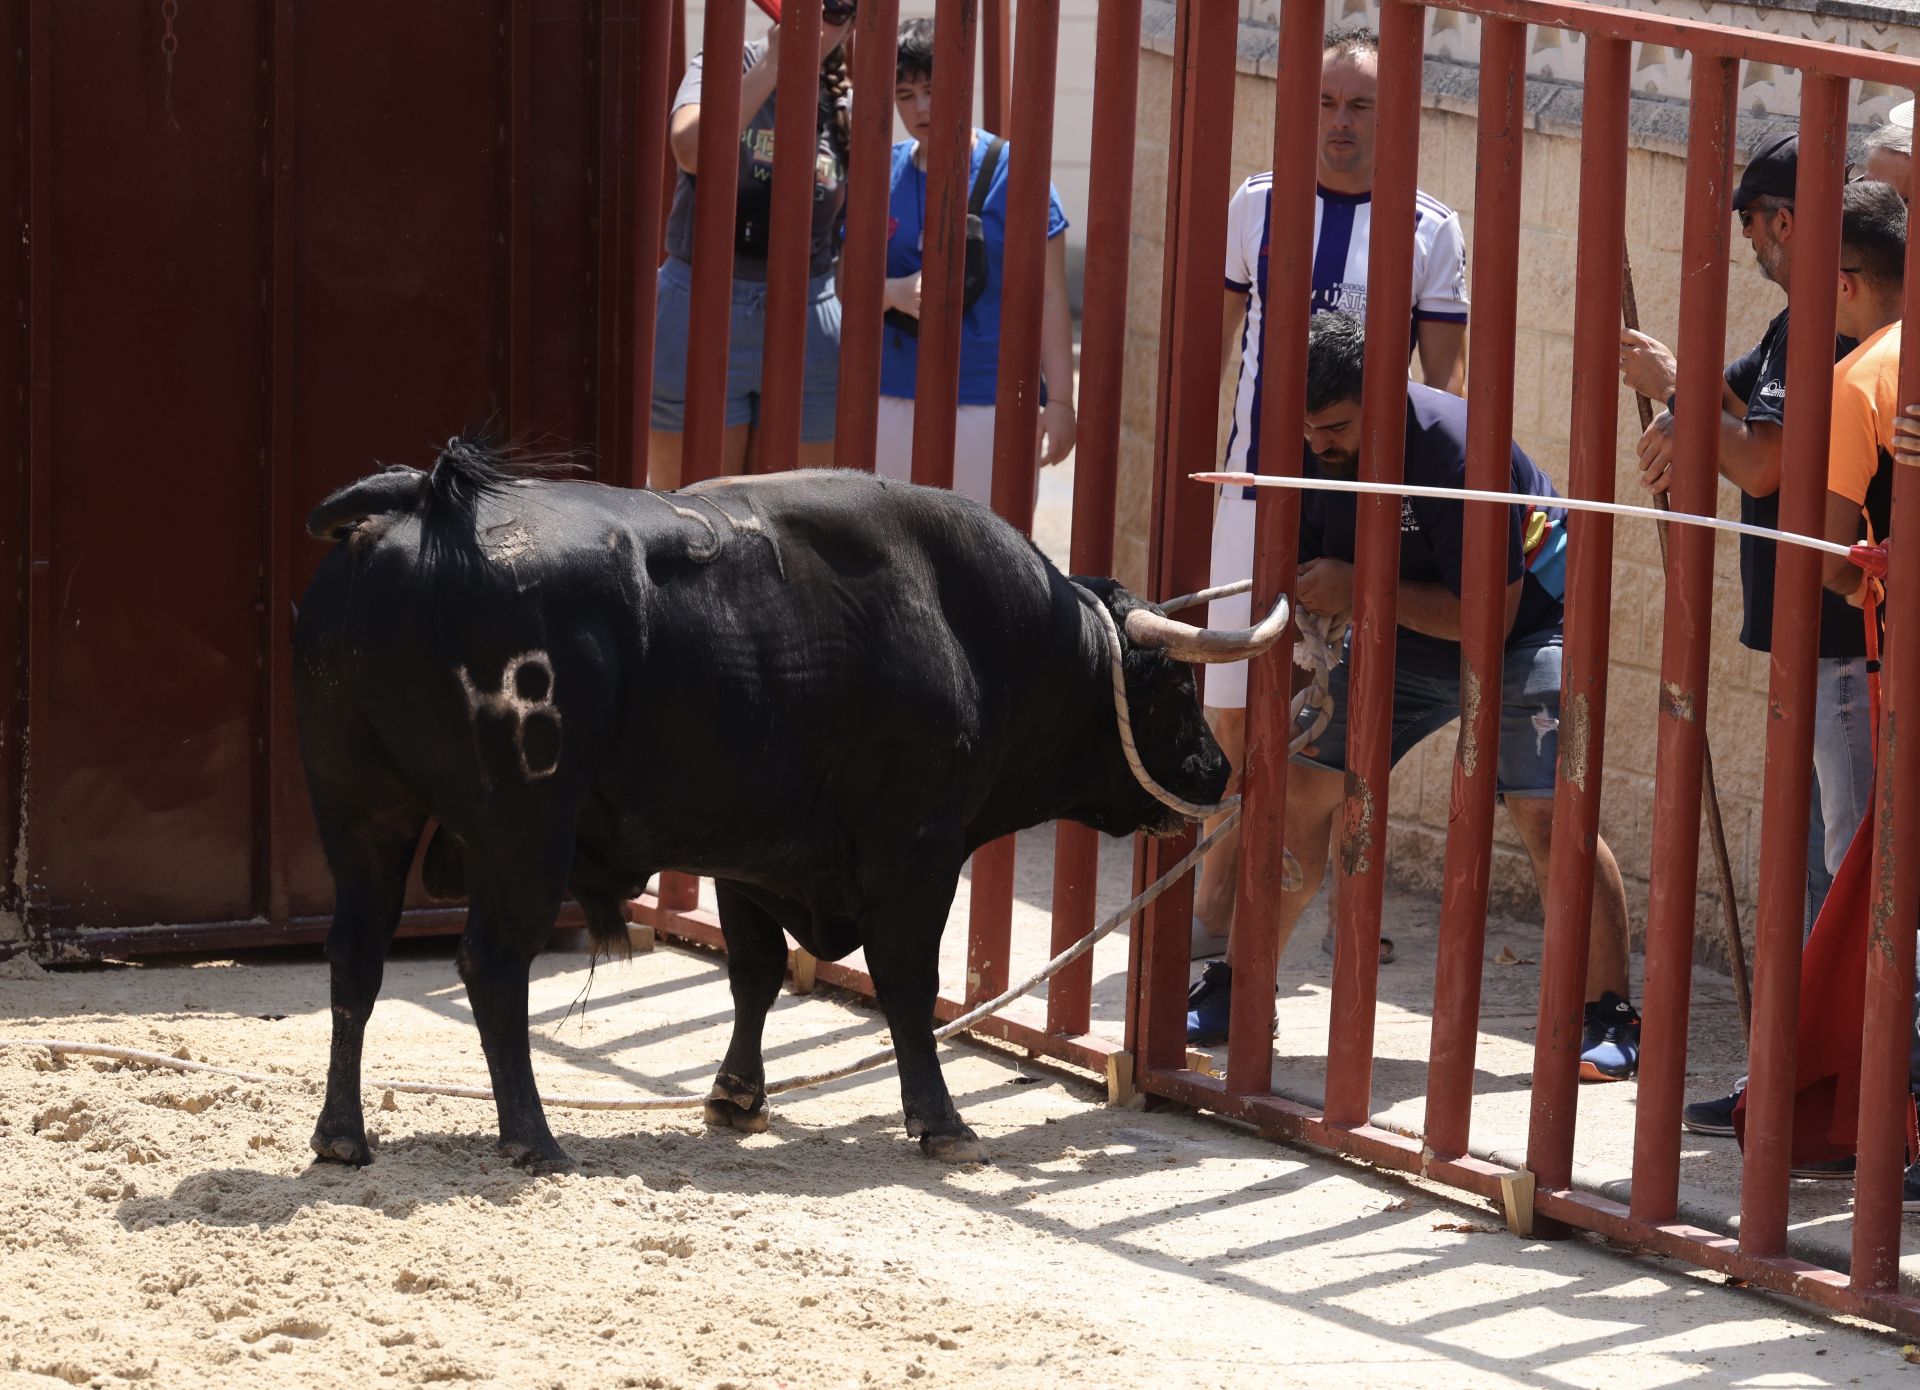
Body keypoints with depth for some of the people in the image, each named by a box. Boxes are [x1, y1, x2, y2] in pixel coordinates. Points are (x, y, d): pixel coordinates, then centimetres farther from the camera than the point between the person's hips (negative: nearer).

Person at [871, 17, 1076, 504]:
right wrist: (894, 293, -13)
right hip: (894, 403, 4)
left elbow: (1049, 295, -3)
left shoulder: (1011, 171, -2)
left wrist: (1059, 400, -8)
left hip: (992, 406, -4)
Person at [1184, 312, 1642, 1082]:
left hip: (1519, 635, -6)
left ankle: (1611, 1019, -13)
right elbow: (1300, 568, 3)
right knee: (1301, 785, -3)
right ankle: (1237, 988, 8)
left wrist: (1359, 587, -34)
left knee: (1546, 815, -21)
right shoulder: (1312, 453, -13)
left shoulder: (1455, 450, -34)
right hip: (1402, 639, 6)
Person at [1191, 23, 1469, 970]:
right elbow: (1212, 340, 13)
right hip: (1255, 488, 1)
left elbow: (1448, 378, 4)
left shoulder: (1431, 232, 3)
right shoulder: (1256, 207, 6)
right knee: (1234, 709, 1)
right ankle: (1219, 903, 11)